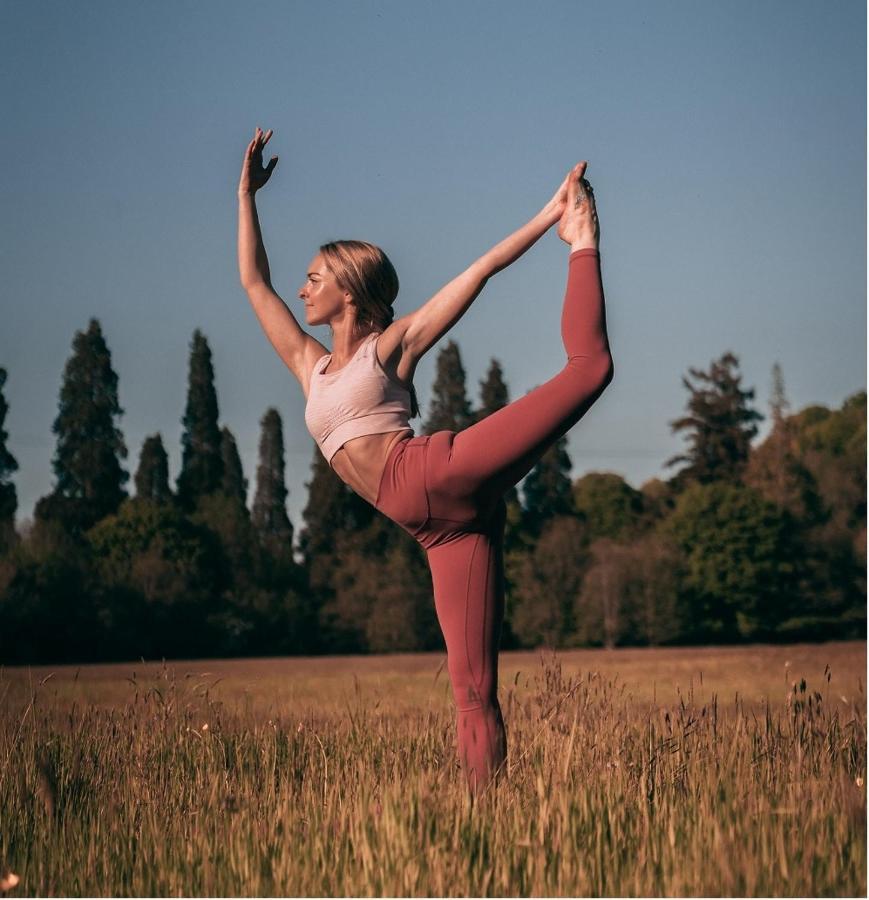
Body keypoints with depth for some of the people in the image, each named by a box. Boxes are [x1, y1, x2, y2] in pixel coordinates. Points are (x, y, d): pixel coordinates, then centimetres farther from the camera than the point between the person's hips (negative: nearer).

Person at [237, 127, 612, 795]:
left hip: (440, 473, -4)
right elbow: (255, 281, 30)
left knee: (589, 366, -21)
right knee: (473, 687, -4)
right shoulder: (309, 365, 28)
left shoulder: (394, 344, 13)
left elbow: (483, 268, 9)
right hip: (443, 529, 4)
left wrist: (553, 221, 5)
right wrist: (247, 195, 31)